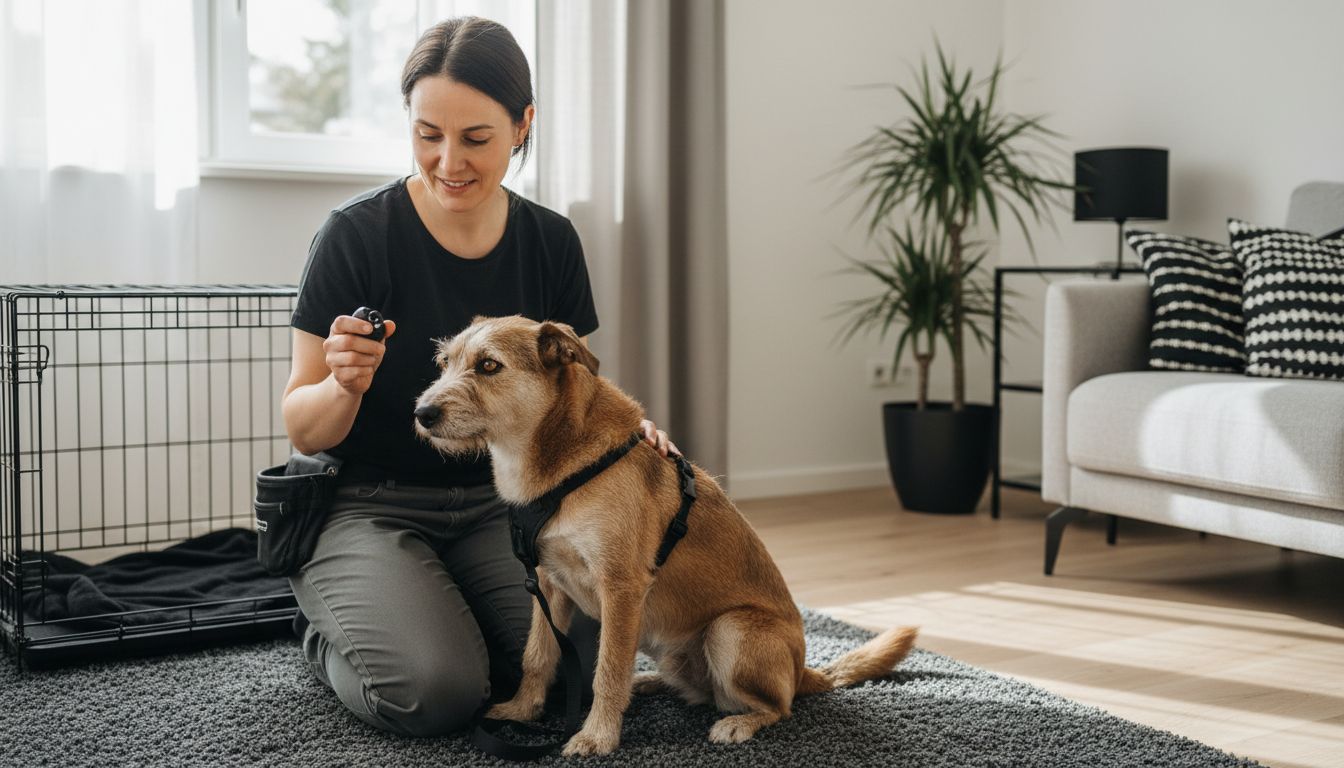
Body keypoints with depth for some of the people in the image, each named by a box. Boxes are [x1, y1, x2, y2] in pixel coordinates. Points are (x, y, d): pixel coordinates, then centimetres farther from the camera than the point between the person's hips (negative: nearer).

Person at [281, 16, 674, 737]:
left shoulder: (550, 242, 0)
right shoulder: (355, 235, -13)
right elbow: (302, 430, -9)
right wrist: (346, 385, -31)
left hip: (494, 509, 4)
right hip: (368, 509, -3)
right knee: (433, 691, -27)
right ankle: (332, 643, 8)